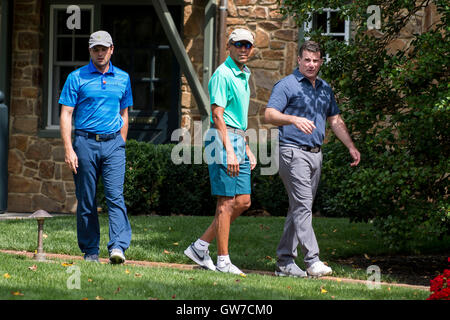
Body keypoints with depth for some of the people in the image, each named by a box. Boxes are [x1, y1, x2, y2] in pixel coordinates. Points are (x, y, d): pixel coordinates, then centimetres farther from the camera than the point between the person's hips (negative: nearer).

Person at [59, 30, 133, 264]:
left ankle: (118, 246, -22)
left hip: (113, 142, 1)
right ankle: (90, 251, 12)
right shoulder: (77, 78, 1)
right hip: (85, 142, -1)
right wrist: (69, 149, -10)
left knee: (115, 195, -13)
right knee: (86, 200, 3)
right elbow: (66, 115, -1)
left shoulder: (122, 78, 11)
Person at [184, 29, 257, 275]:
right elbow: (217, 115, -18)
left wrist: (247, 149, 22)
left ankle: (200, 247, 14)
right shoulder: (223, 74, -12)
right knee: (226, 202, -6)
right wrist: (229, 151, -23)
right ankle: (223, 261, -1)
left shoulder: (243, 75, 18)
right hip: (223, 140, -10)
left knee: (243, 201, 8)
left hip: (238, 141, 10)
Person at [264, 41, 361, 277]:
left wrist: (351, 147, 16)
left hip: (315, 154, 7)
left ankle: (285, 262, 13)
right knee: (302, 206, -14)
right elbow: (269, 115, -14)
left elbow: (336, 121, 24)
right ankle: (312, 260, -20)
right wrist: (294, 119, -31)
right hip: (293, 152, -7)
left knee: (300, 208, 8)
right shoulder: (287, 85, -5)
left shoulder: (325, 89, 17)